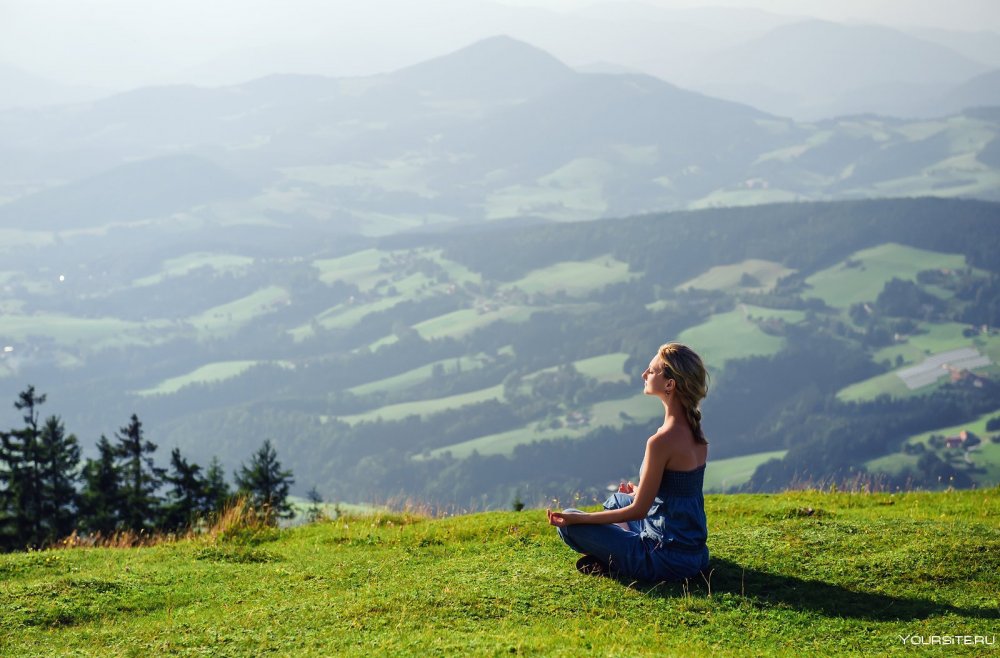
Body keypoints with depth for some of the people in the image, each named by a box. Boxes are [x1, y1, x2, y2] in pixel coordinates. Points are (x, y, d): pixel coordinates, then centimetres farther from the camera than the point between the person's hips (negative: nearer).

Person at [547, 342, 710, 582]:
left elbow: (638, 511, -18)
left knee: (569, 524, -3)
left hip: (668, 559, -9)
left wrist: (578, 518, -11)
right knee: (616, 501, 33)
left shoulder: (662, 441, -24)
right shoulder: (694, 430, 2)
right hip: (694, 551, 9)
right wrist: (641, 492, 34)